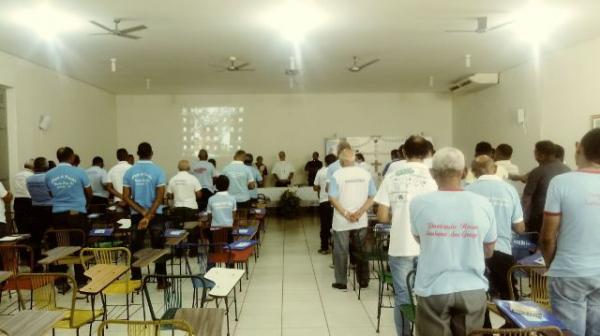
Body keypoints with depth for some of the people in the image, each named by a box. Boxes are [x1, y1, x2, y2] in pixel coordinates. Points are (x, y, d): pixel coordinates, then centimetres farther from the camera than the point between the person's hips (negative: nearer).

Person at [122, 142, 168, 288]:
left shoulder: (129, 172, -1)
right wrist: (148, 215, -16)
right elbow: (160, 197, -16)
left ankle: (136, 281, 17)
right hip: (156, 215, -2)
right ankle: (161, 281, 10)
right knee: (158, 248, 7)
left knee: (136, 249, 11)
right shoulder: (158, 171, -8)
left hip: (136, 215, 2)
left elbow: (126, 197, -5)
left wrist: (142, 212, -9)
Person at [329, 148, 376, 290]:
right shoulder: (365, 174, 0)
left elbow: (332, 198, -13)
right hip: (361, 221, 3)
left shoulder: (337, 174, -8)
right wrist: (359, 213, -8)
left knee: (341, 252, 9)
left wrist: (346, 214, -12)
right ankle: (363, 281, 21)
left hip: (342, 221, -3)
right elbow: (372, 197, -2)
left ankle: (341, 282, 15)